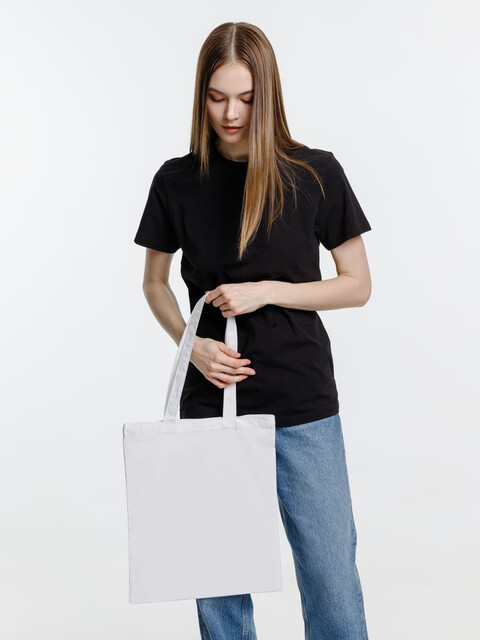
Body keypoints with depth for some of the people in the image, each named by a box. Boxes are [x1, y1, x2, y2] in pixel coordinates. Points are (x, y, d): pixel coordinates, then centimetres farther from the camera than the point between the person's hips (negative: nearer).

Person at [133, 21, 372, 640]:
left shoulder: (316, 173, -4)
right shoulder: (177, 181, 1)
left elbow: (357, 285, 0)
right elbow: (155, 282, 12)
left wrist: (265, 291, -13)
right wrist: (192, 344, -6)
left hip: (303, 406, -1)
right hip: (210, 401, 2)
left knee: (331, 571, 2)